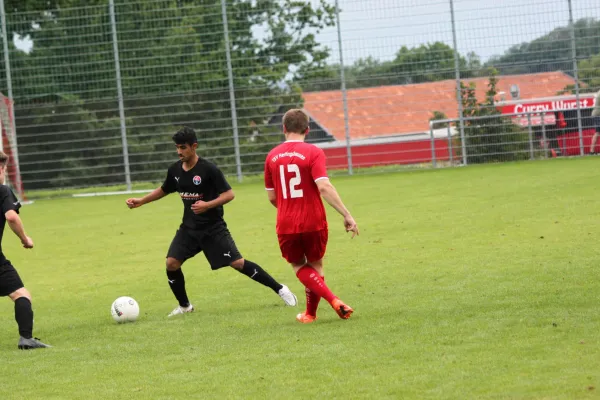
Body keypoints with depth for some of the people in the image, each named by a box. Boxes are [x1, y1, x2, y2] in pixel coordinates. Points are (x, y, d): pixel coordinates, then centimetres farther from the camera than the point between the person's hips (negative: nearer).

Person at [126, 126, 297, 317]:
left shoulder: (208, 169, -16)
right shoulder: (175, 170, 1)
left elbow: (229, 194, -15)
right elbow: (164, 190, 21)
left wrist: (208, 205, -28)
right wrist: (141, 201, 14)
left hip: (213, 228, -5)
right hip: (189, 228, 5)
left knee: (237, 262, -11)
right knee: (171, 263, -8)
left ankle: (279, 289, 1)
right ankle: (184, 306, 12)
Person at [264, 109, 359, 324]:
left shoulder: (272, 156, 4)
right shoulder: (313, 152, -9)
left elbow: (272, 197, 10)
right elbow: (324, 187, -21)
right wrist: (347, 215, -20)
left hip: (286, 225, 2)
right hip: (314, 222, -2)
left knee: (299, 266, 15)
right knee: (315, 265, 20)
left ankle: (332, 299, -7)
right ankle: (310, 313, 25)